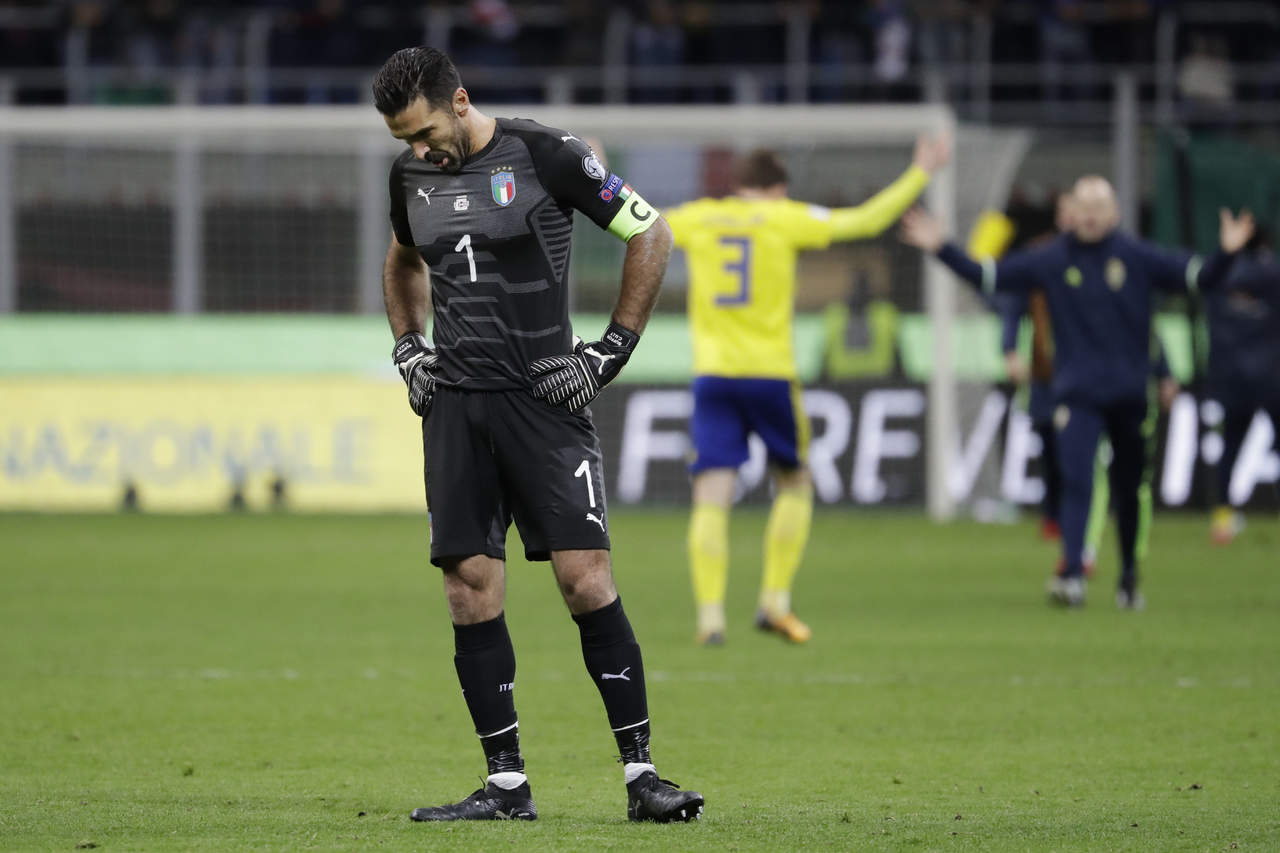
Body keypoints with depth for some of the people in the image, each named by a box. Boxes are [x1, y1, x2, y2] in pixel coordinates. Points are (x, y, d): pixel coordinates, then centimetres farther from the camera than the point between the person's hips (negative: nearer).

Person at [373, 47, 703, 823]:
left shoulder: (544, 155, -8)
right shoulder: (411, 177, 9)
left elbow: (651, 235, -1)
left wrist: (613, 351, -5)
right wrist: (408, 349, 16)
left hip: (542, 400, -5)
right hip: (456, 404, 5)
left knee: (586, 578, -12)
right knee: (471, 592, -1)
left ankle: (641, 774, -7)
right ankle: (507, 784, 5)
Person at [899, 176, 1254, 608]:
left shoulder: (1138, 257, 0)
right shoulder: (1051, 261, 2)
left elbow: (1197, 276, -4)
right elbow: (988, 276, 5)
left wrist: (1226, 254, -22)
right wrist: (940, 248, -2)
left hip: (1130, 393, 1)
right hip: (1077, 392, -1)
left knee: (1129, 490, 10)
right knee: (1075, 479, -16)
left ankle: (1130, 578, 26)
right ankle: (1072, 574, -23)